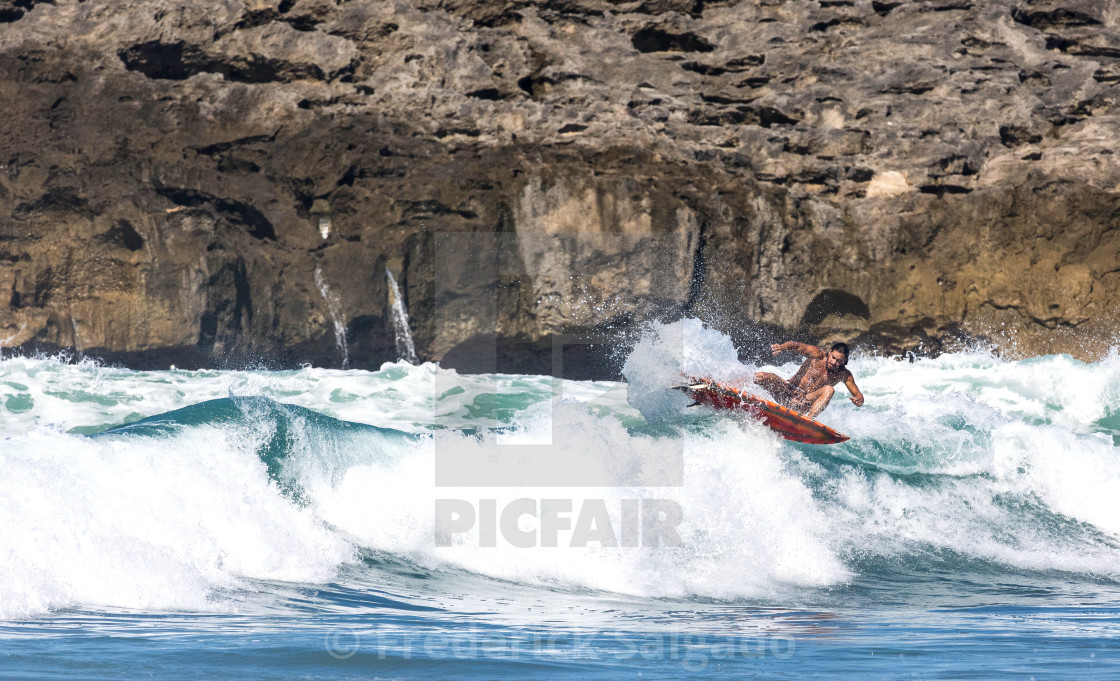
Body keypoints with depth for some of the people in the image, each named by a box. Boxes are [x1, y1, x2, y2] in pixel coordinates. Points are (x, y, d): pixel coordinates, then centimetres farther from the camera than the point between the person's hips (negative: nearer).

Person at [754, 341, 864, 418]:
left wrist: (859, 400, -26)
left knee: (829, 390, -30)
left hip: (806, 404, 1)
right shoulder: (817, 355, -6)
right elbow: (797, 346, -20)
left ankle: (809, 418, -44)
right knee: (761, 377, -27)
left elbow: (858, 394, 0)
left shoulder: (844, 375, 1)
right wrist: (782, 347, -42)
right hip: (790, 392, -1)